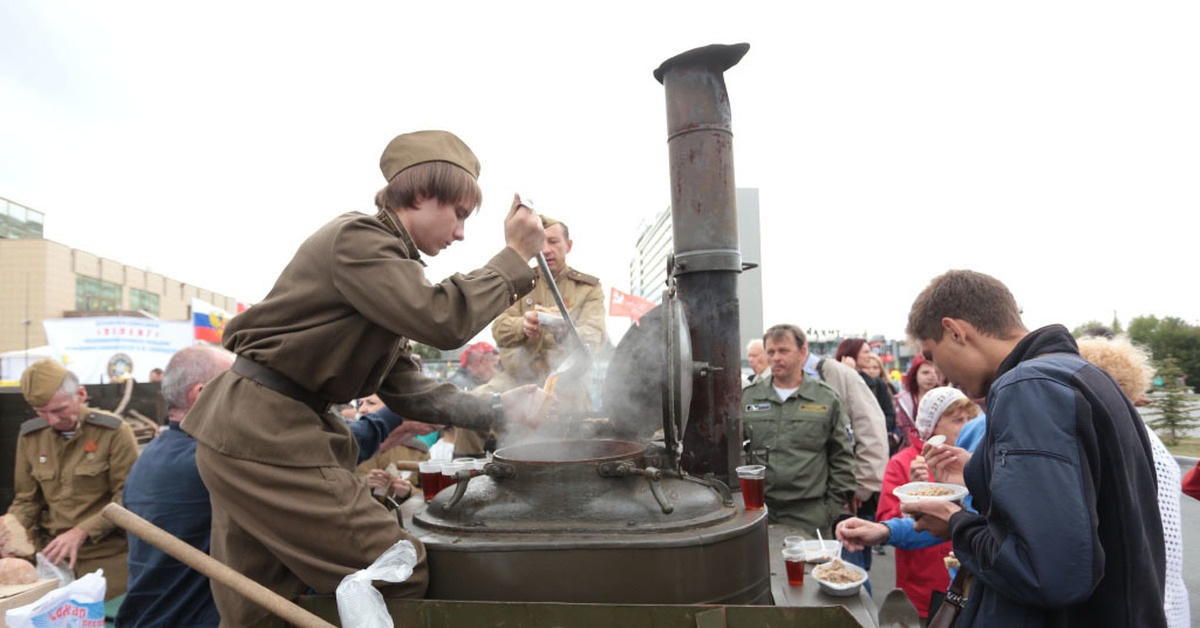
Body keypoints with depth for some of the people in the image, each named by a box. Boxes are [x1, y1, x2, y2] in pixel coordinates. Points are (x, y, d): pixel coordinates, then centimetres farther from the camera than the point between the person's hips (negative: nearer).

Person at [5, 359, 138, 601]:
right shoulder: (30, 436, 8)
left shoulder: (114, 431, -8)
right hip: (50, 551, 4)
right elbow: (26, 500, 14)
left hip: (106, 554, -4)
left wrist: (81, 532, -19)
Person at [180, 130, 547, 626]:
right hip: (264, 439, -10)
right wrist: (514, 256, -16)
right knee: (401, 578, -8)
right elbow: (443, 320, -27)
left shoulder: (387, 259, 17)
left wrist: (498, 410, 3)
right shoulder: (356, 238, -13)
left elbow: (407, 391, 11)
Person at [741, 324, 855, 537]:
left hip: (810, 514, -1)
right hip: (759, 511, 1)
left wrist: (834, 506, 2)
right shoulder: (747, 397, 7)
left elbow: (842, 457, 7)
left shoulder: (827, 398, 5)